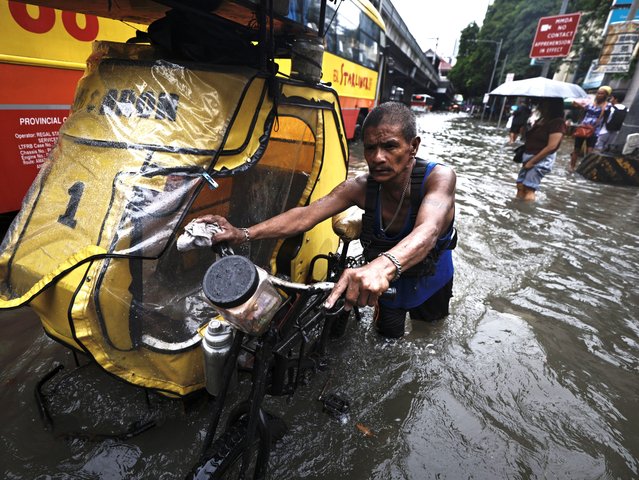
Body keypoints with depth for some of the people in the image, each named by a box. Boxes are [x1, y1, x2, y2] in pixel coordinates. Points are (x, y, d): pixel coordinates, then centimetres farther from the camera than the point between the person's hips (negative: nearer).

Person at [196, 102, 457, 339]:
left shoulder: (438, 177, -31)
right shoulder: (360, 188, -23)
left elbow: (427, 231, -51)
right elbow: (306, 214, -33)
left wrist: (384, 265, -72)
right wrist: (243, 234, -45)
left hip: (432, 279, 0)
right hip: (388, 281, 1)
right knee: (387, 337, 19)